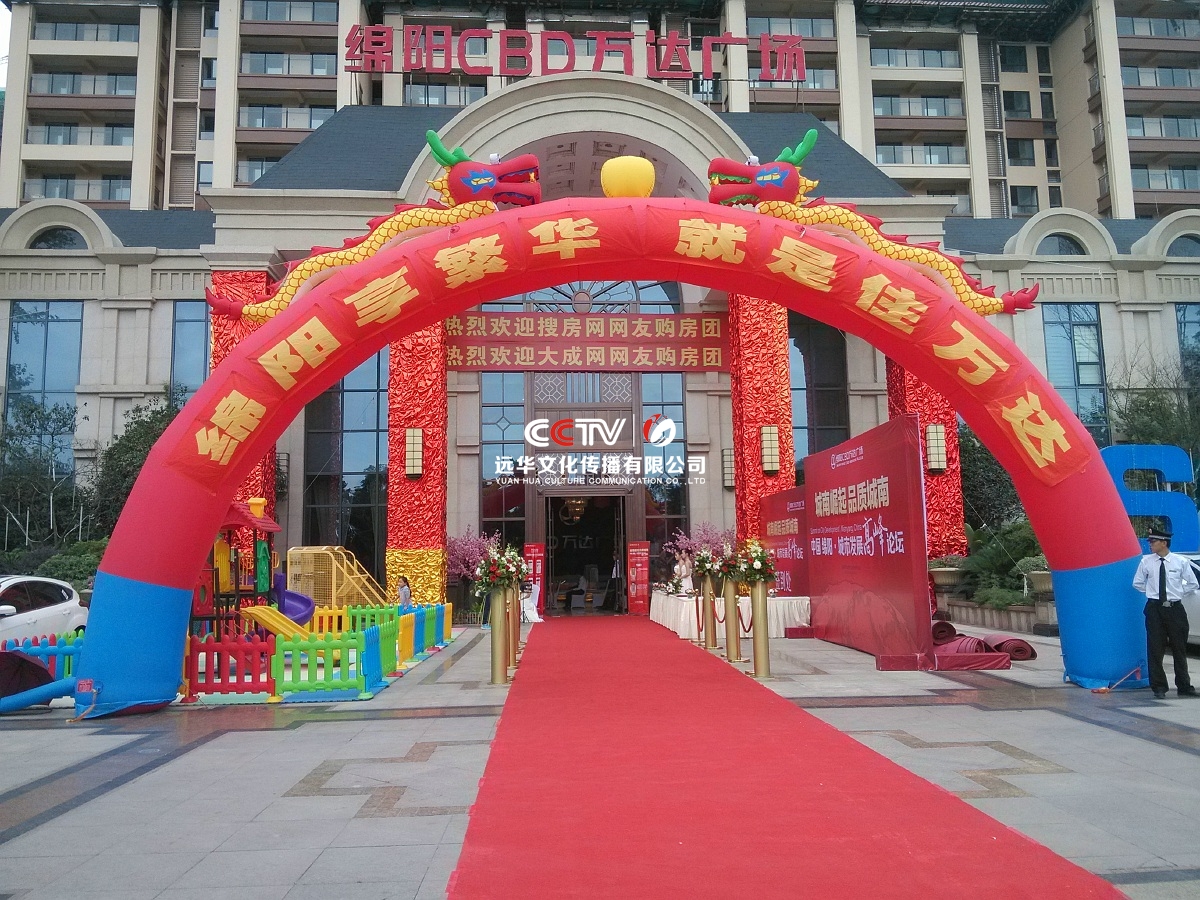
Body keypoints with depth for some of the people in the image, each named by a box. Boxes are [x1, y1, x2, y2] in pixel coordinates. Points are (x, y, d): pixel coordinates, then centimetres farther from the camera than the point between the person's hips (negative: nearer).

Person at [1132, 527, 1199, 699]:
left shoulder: (1181, 562, -2)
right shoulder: (1146, 561, -1)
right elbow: (1137, 583, 12)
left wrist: (1178, 591, 3)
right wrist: (1152, 592, 5)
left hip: (1175, 608, 0)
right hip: (1155, 608, 0)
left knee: (1180, 649, 8)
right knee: (1155, 649, 1)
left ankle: (1184, 686, 19)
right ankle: (1159, 687, 10)